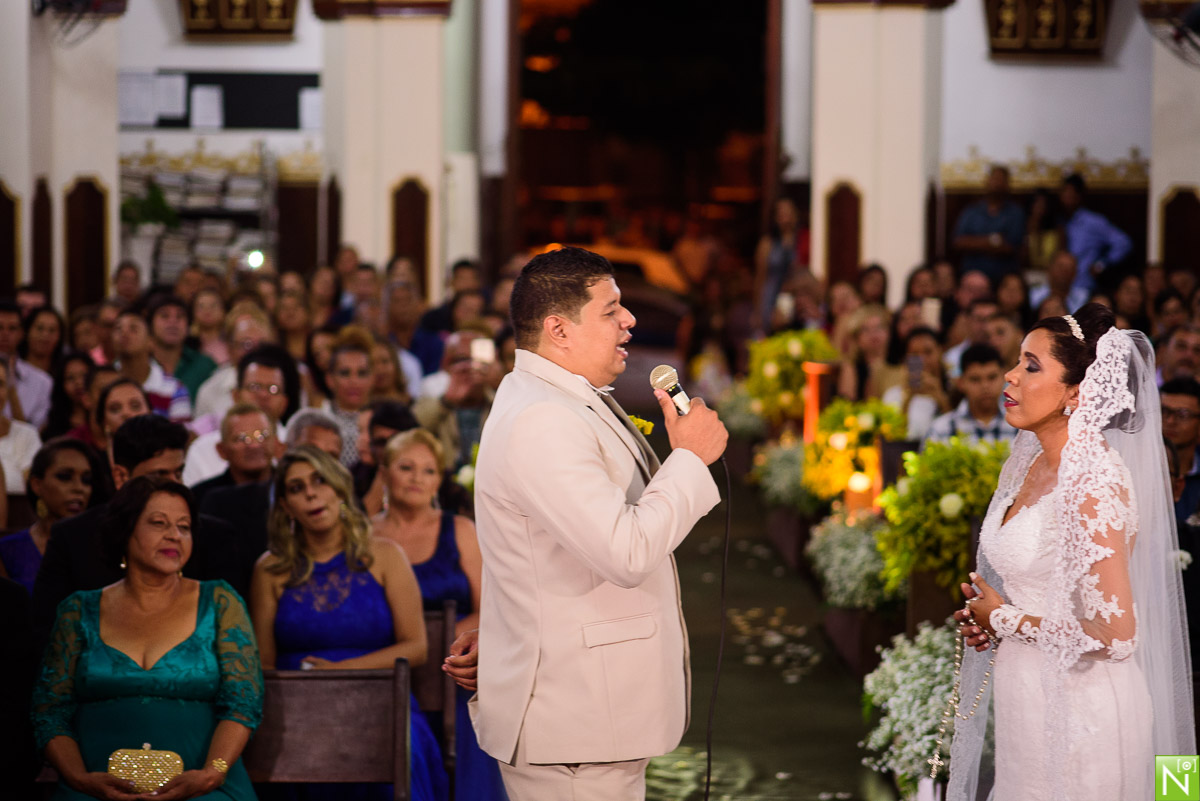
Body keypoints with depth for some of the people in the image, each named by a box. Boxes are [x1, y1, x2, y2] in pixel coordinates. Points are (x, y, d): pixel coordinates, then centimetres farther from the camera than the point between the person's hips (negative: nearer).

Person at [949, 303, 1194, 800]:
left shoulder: (1094, 484, -22)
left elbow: (1115, 634, -27)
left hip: (1080, 713, -8)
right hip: (1024, 700, 8)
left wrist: (1005, 619, -15)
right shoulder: (1031, 464, 4)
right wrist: (985, 615, 2)